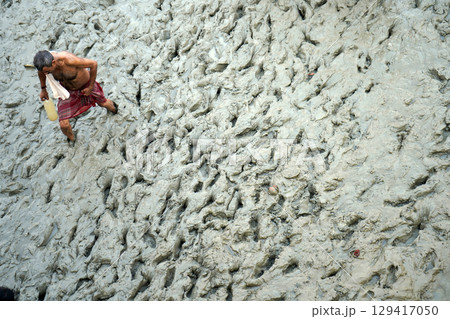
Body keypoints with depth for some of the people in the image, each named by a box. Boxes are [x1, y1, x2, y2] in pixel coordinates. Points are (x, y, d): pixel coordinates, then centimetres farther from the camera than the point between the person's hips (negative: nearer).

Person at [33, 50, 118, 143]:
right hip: (68, 90, 3)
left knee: (103, 103, 27)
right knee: (63, 125, -6)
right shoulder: (45, 62, -28)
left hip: (86, 85, -2)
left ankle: (112, 107, 67)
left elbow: (93, 64, -32)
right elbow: (41, 71, -1)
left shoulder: (69, 60, -44)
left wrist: (91, 87, -22)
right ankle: (71, 139, 30)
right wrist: (43, 89, 10)